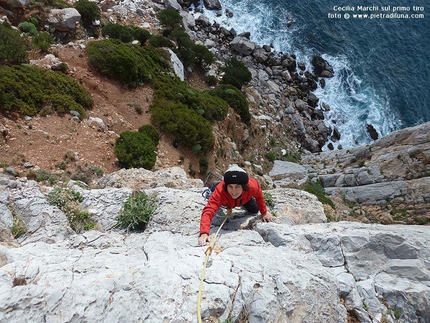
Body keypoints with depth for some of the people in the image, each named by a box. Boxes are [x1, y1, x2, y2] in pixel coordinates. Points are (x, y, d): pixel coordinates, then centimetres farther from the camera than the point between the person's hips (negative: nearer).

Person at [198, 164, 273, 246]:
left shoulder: (252, 186, -44)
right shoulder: (220, 191, -52)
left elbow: (259, 195, -19)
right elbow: (208, 211, -60)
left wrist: (264, 212, -10)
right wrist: (204, 233, -74)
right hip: (225, 199, -1)